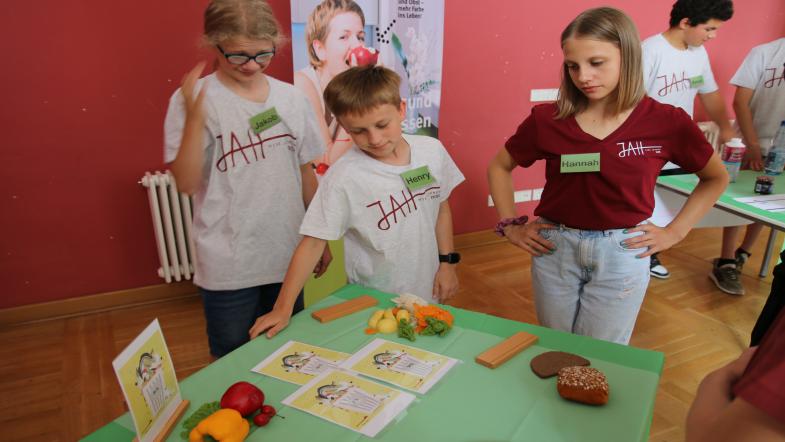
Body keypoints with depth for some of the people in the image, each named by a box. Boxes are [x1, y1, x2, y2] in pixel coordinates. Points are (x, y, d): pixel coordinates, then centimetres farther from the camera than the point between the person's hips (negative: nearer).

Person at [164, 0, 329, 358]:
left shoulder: (291, 98, 1)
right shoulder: (193, 99, -9)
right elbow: (186, 182, -14)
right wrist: (195, 116, -26)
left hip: (288, 255, 4)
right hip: (228, 263, -3)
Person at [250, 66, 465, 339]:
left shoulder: (431, 150, -8)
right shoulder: (343, 177, -21)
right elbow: (313, 242, -17)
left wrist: (447, 262, 5)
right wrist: (283, 309, -17)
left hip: (428, 292, 4)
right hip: (374, 301, -4)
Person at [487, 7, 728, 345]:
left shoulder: (665, 122, -8)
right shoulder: (547, 120, -7)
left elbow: (716, 178, 9)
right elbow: (499, 167, 7)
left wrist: (674, 232, 1)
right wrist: (510, 226, 1)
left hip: (623, 254, -1)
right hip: (554, 250, 1)